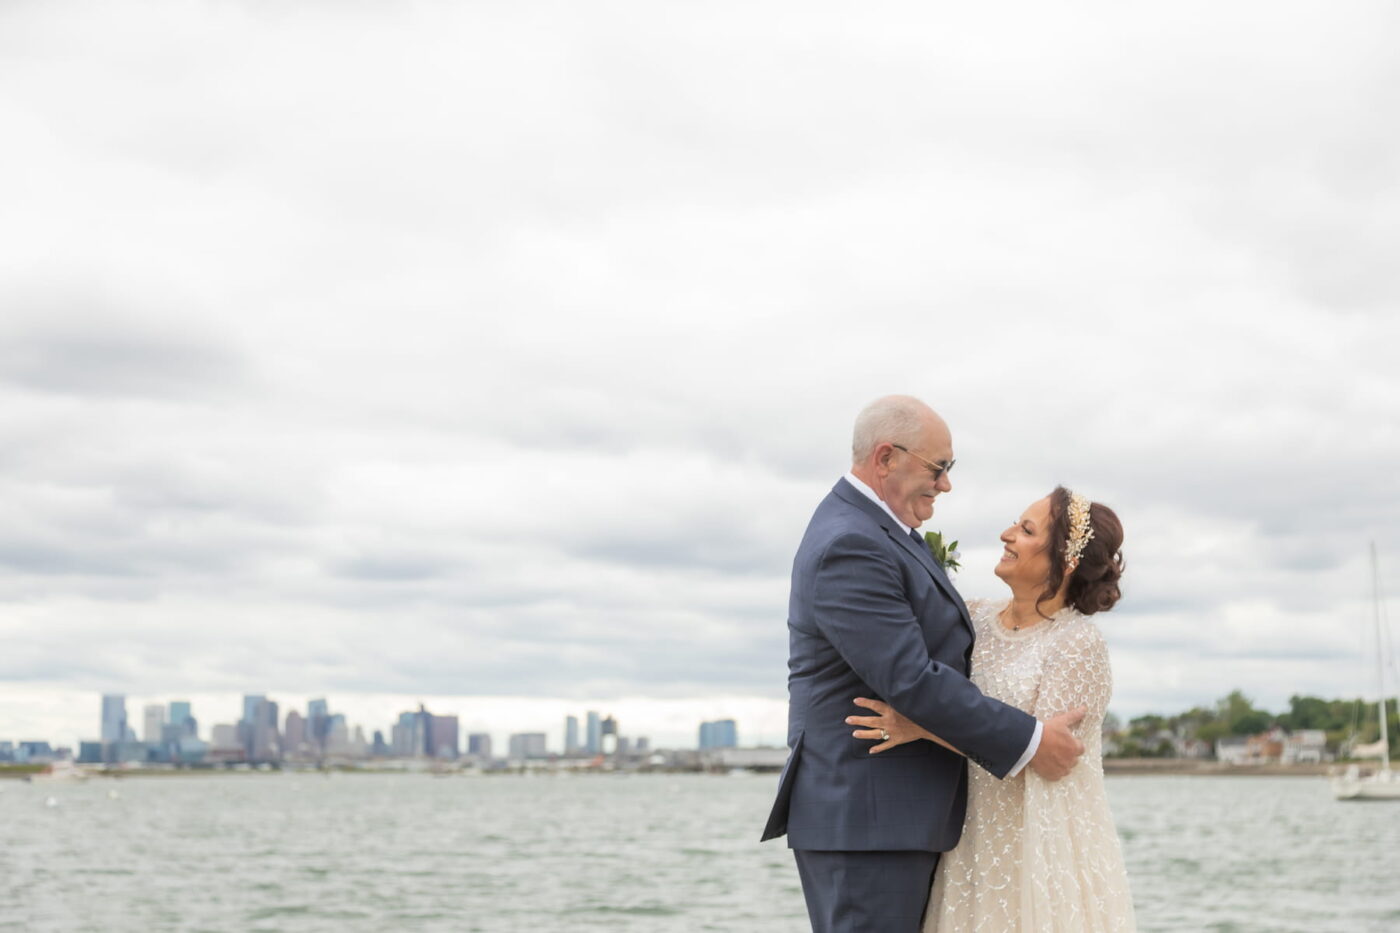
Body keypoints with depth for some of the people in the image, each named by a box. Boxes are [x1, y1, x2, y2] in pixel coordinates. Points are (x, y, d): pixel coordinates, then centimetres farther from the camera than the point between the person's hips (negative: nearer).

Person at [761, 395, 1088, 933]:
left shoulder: (874, 529, 15)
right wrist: (1029, 742, -19)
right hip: (864, 817, -10)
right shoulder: (848, 548, -19)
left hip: (896, 813, 10)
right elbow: (911, 681, -24)